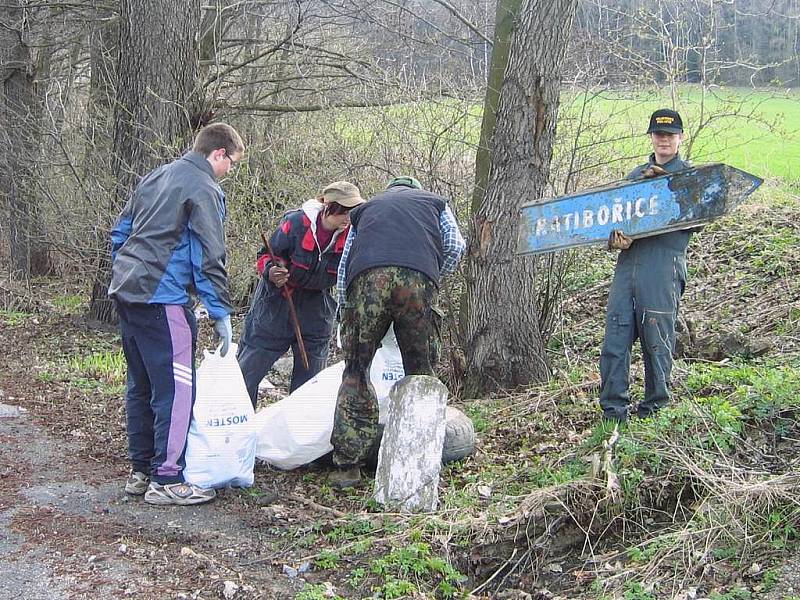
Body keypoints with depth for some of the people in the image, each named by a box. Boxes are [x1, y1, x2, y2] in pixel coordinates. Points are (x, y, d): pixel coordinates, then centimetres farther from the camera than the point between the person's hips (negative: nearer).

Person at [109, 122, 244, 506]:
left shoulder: (156, 177, 19)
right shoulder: (204, 190, -8)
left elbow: (120, 232, 22)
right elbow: (209, 259, -12)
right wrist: (221, 313, -9)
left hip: (125, 291, 9)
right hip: (161, 298, -9)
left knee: (141, 386, 16)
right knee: (176, 388, -5)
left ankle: (141, 471, 23)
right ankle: (166, 480, -3)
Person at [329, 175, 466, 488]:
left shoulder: (365, 208, 37)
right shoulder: (436, 202, 35)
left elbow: (343, 267, 31)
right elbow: (455, 246, 19)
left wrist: (346, 310, 38)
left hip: (366, 277, 1)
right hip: (418, 277, -1)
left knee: (356, 371, 7)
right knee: (421, 372, 10)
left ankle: (348, 465, 2)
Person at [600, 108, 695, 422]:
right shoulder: (635, 175, 22)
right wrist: (615, 239, -6)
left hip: (664, 269, -4)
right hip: (627, 265, 4)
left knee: (657, 343, 0)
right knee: (614, 340, -1)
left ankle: (654, 408, 15)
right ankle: (613, 411, 5)